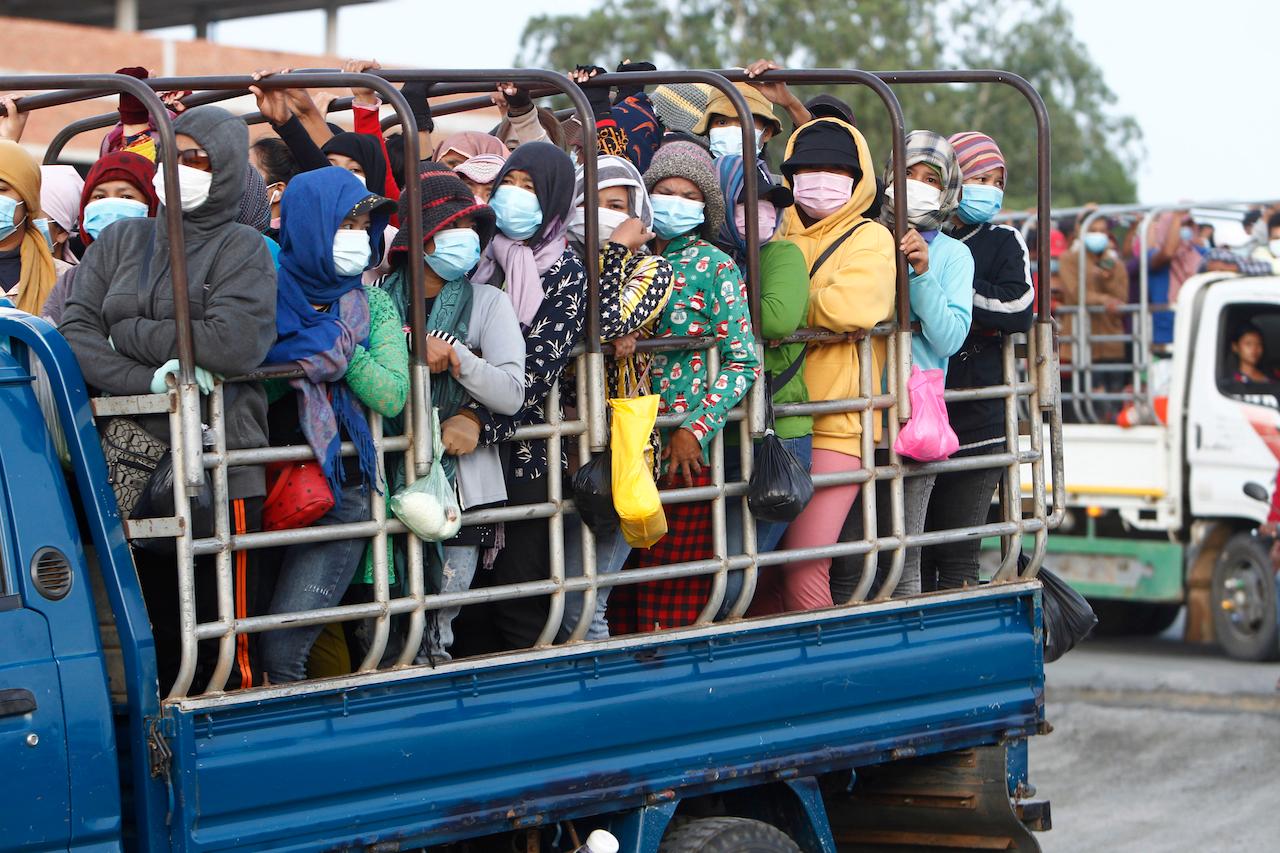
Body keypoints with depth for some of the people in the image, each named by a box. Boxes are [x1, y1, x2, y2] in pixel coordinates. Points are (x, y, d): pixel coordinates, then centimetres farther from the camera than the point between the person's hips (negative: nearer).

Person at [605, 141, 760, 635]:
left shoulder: (715, 268, -1)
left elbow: (744, 360, -5)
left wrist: (695, 429, -13)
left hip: (686, 451, -4)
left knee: (674, 598, -5)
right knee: (622, 593, 3)